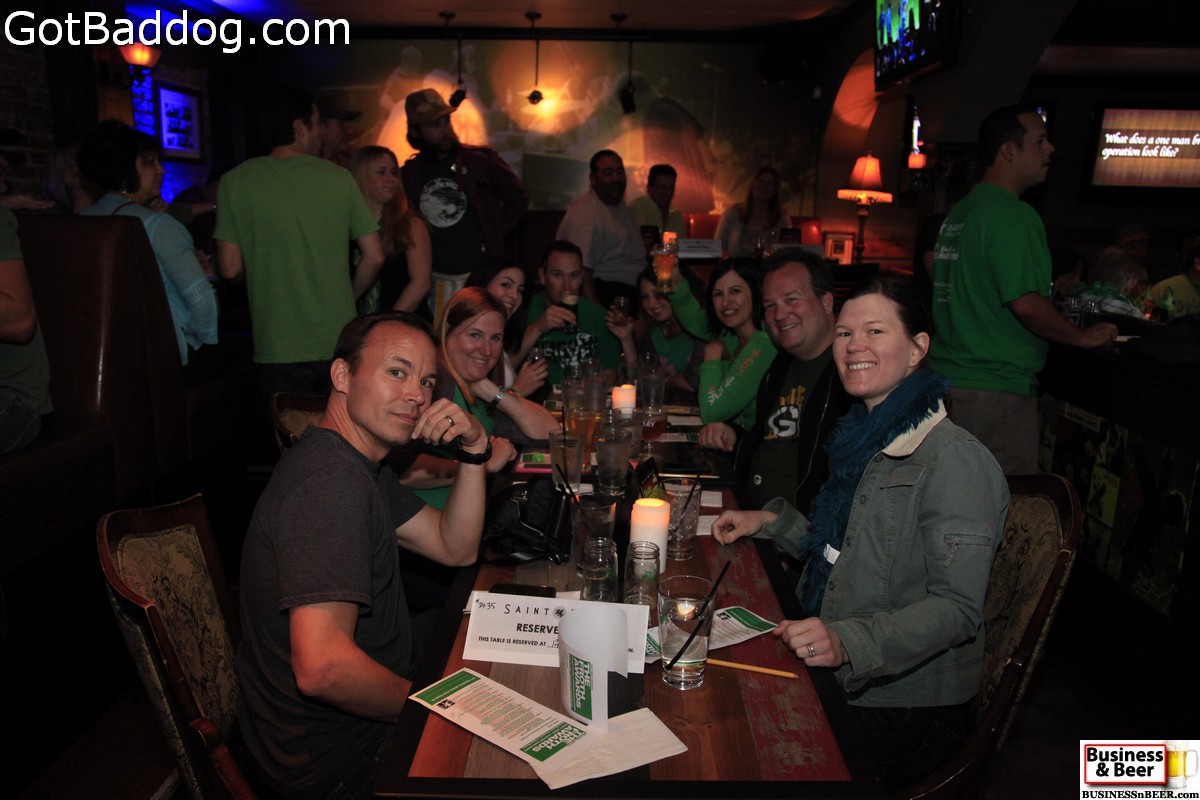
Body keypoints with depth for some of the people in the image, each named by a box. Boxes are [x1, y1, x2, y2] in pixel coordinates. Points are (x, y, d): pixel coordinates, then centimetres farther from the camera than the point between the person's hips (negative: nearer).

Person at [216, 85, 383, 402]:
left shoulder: (235, 181, -2)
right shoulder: (338, 177, 0)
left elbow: (230, 268, -4)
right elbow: (374, 257, 0)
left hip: (278, 351, -1)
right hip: (340, 346, 1)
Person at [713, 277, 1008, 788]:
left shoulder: (954, 460, -18)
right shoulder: (862, 436, 8)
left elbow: (957, 607, -22)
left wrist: (846, 643, -35)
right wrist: (771, 522, 10)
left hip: (898, 707, -7)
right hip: (833, 679, 7)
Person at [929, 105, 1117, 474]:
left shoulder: (959, 211, 13)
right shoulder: (1014, 217, -15)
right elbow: (1025, 304, -23)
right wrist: (1083, 336, -7)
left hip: (948, 372, 9)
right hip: (994, 388, -9)